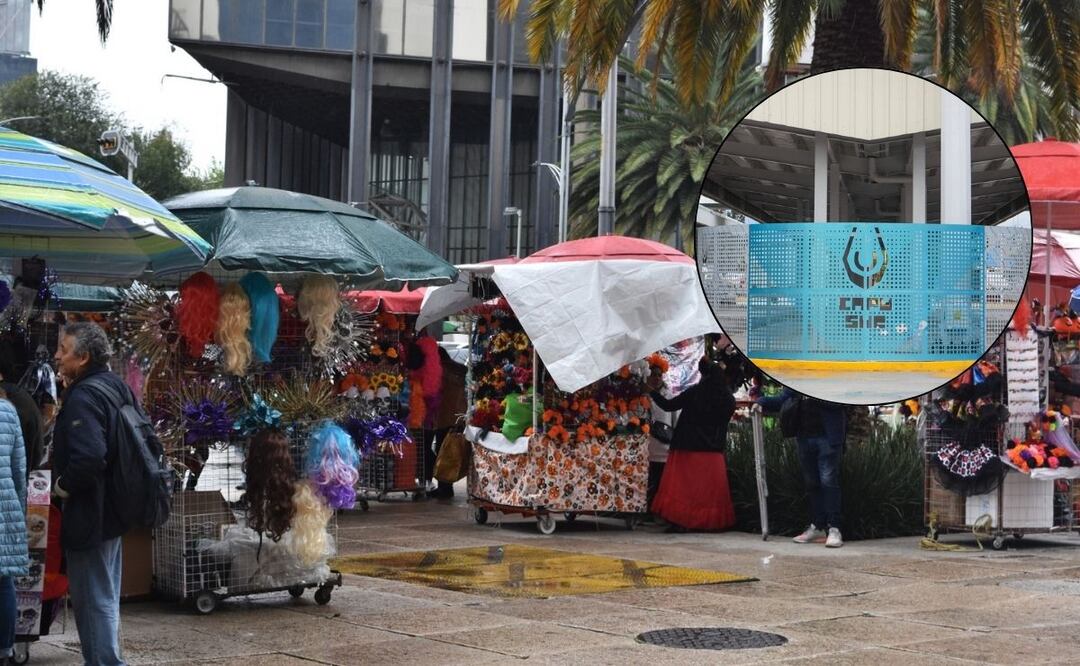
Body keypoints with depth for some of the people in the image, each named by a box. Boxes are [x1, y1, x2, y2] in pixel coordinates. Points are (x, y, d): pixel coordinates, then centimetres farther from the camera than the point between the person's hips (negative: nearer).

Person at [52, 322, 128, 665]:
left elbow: (89, 457, -35)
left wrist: (63, 486, -17)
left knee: (93, 600, -1)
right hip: (111, 509, 10)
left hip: (89, 514, -10)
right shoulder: (115, 385, 8)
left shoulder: (83, 397, -21)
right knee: (105, 596, 20)